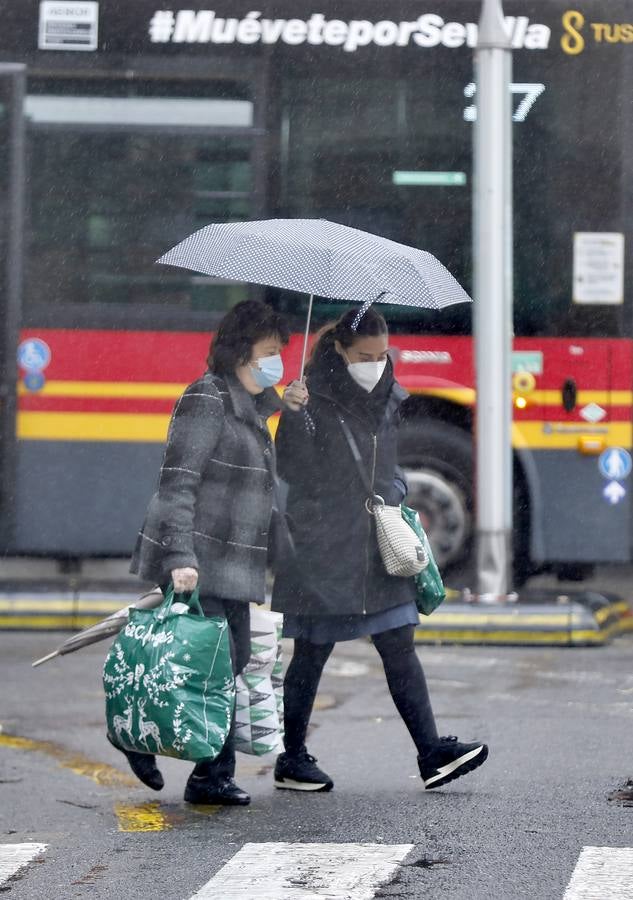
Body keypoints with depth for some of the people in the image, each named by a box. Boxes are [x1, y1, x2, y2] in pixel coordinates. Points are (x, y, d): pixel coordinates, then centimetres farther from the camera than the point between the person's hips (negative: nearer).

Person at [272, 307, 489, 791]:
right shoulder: (315, 398, -9)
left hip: (378, 546, 5)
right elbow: (293, 470, -16)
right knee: (312, 654, 2)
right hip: (323, 547, -5)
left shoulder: (391, 398, 10)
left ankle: (432, 752, 0)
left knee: (400, 647, 2)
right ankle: (292, 760, 12)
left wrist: (396, 498, 6)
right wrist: (292, 416, -29)